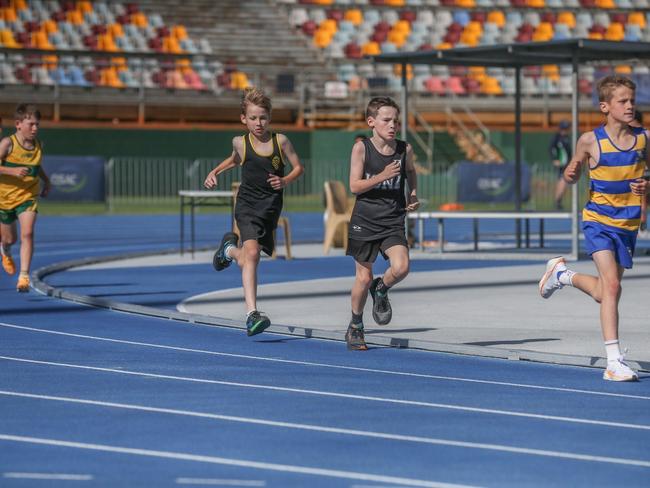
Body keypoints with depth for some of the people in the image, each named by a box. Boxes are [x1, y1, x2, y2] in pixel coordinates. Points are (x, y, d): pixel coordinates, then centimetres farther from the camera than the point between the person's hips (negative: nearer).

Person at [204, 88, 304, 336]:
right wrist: (215, 172, 10)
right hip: (247, 205, -2)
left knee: (248, 260, 13)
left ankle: (230, 249, 50)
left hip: (271, 207, 2)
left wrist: (285, 181, -12)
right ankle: (252, 313, -24)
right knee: (251, 253, -23)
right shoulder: (240, 142, -2)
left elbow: (298, 167, 6)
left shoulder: (280, 140, -3)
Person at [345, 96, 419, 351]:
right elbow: (354, 186, -11)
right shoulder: (361, 148, -9)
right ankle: (355, 327, 27)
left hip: (393, 223, 2)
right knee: (363, 278, 4)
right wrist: (382, 176, -23)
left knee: (401, 267, -21)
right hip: (364, 222, -2)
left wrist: (413, 194, 5)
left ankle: (381, 291, 13)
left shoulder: (404, 149, -1)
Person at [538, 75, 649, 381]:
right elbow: (572, 175, 6)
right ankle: (614, 361, -15)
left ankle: (562, 274, 45)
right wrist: (571, 174, -18)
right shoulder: (591, 141, -8)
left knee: (604, 293, 15)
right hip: (599, 220, -4)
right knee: (611, 285, -19)